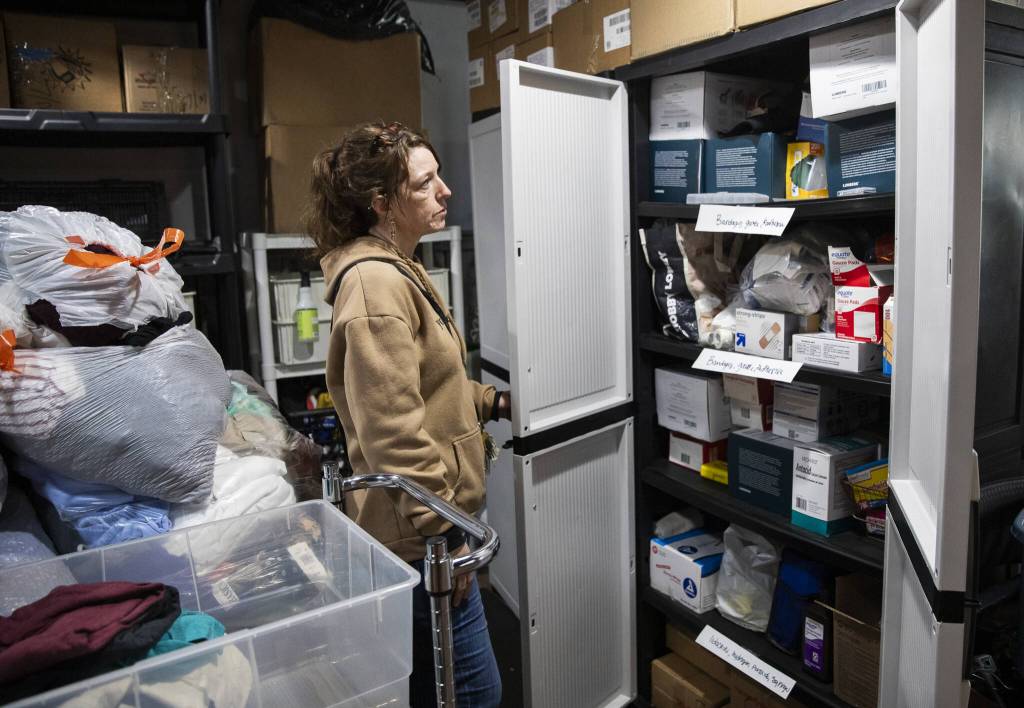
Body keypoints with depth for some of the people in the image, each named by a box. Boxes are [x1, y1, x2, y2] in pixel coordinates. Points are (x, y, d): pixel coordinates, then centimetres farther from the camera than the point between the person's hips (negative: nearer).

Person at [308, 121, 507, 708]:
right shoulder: (375, 284, -22)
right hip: (420, 534, -10)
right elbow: (394, 434, -26)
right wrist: (443, 537, -21)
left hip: (429, 518, 10)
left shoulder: (398, 269, 12)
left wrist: (492, 402, 14)